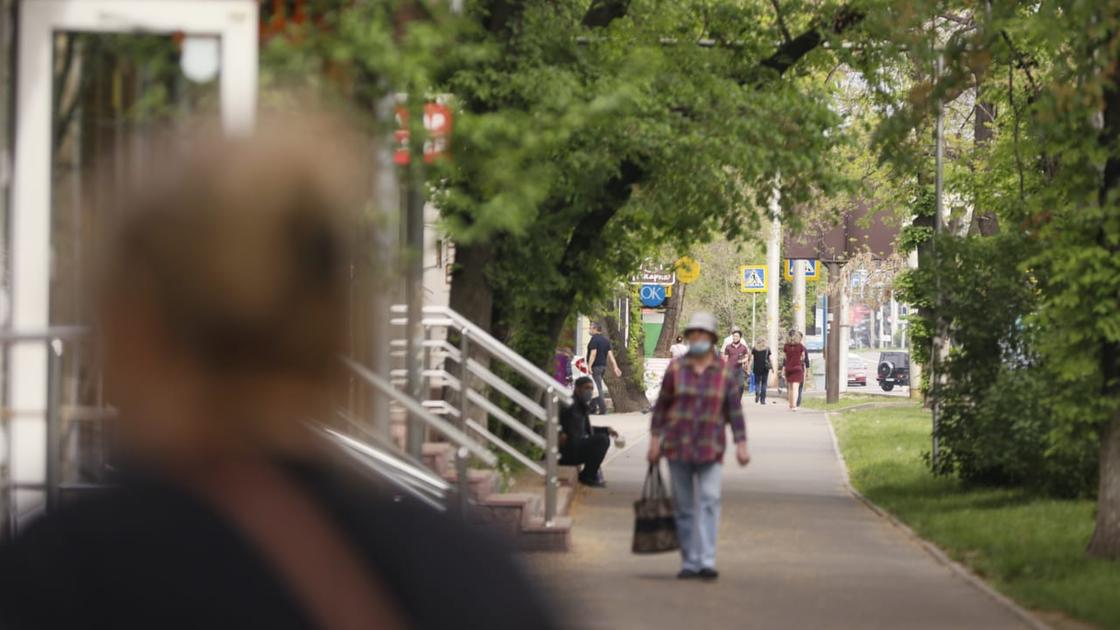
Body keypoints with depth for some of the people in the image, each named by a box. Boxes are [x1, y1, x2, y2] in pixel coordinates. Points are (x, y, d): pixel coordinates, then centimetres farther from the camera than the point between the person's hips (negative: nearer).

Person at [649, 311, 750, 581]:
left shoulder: (725, 371, -1)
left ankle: (707, 562, -21)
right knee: (684, 506, 5)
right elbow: (662, 405, 4)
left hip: (709, 448, -1)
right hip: (678, 445, 1)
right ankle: (689, 562, 13)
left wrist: (741, 445, -7)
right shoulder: (676, 369, -1)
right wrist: (655, 440, 0)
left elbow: (734, 409, 0)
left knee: (709, 500, -15)